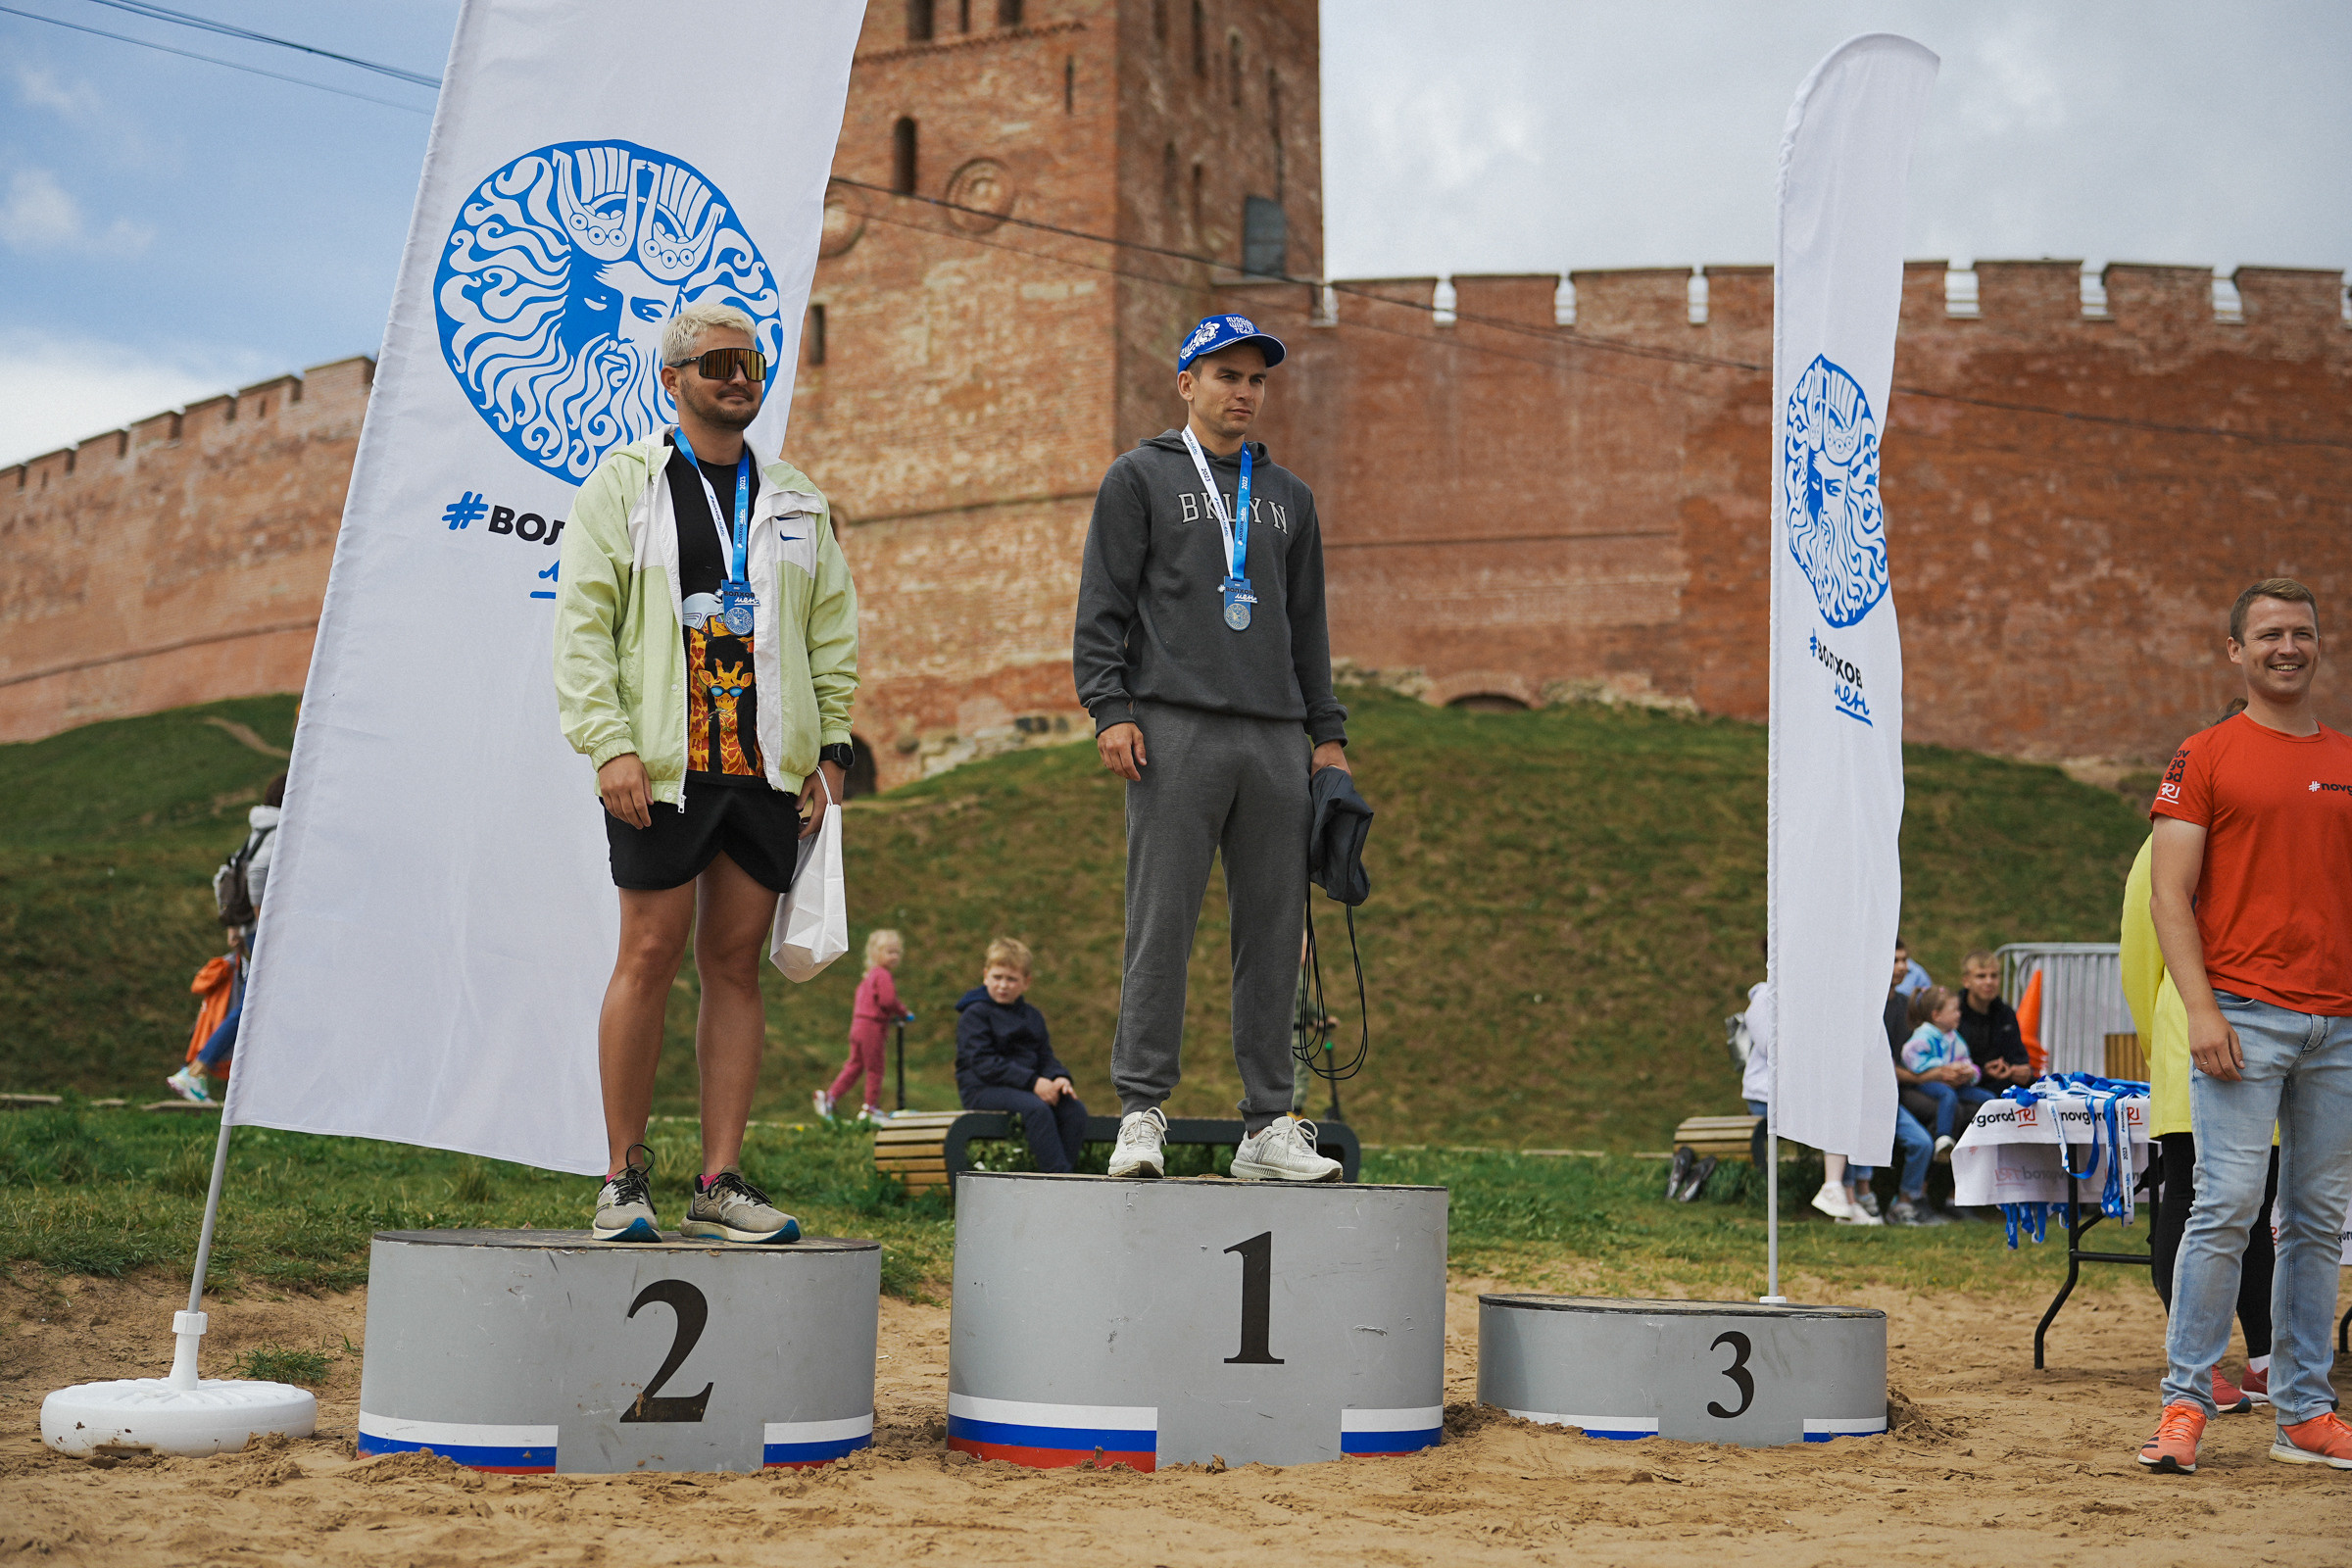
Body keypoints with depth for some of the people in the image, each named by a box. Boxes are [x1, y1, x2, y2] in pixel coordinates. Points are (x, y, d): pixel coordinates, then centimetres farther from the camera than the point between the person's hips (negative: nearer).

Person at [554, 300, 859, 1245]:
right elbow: (582, 626, -1)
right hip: (661, 767, -4)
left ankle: (720, 1183, 8)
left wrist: (830, 749, 7)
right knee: (650, 957, -4)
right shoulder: (622, 485, 5)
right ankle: (625, 1178, 6)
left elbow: (833, 636, 17)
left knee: (737, 963, 4)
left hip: (768, 770, 4)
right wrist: (609, 744, -12)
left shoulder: (796, 501, 17)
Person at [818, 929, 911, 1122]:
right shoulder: (883, 975, -13)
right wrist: (903, 1014, -7)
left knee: (854, 1065, 13)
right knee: (874, 1068, 2)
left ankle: (829, 1096, 7)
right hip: (872, 1028, -9)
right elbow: (887, 1000, -23)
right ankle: (872, 1108, 8)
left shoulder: (869, 976, 18)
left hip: (858, 1025, 9)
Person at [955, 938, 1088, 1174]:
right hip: (983, 1090, -7)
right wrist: (1032, 1082, -21)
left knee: (1075, 1109, -17)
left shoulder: (1032, 1017, 19)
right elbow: (983, 1063, -14)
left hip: (1026, 1088, 7)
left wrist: (1059, 1077, -11)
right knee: (1036, 1108, -34)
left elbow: (1046, 1057, 15)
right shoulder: (974, 1014, -4)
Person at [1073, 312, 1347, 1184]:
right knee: (1162, 926, -7)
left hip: (1277, 737, 4)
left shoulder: (1288, 497, 22)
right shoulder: (1140, 478, 9)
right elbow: (1101, 605, 2)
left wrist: (1328, 733, 14)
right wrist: (1110, 709, -10)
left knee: (1274, 933, 3)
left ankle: (1269, 1126, 7)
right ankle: (1141, 1113, -2)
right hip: (1177, 728, -4)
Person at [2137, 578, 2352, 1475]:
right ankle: (2185, 1403, -3)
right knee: (2226, 1206, -10)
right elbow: (2169, 896, -4)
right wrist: (2200, 1010, -13)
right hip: (2244, 1017, -4)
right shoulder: (2205, 757, 2)